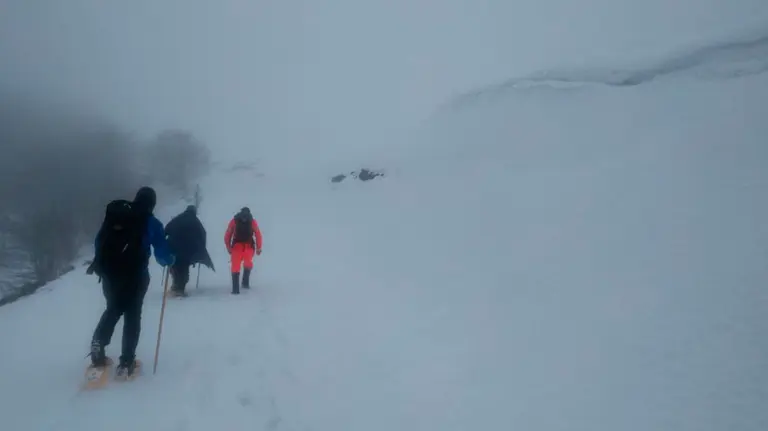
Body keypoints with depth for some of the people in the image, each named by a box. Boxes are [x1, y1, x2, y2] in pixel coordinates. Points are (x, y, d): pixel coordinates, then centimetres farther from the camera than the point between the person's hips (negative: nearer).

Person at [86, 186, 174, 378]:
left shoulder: (115, 213, 5)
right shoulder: (151, 223, -5)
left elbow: (99, 241, 13)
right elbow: (162, 255, -6)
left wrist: (99, 262, 29)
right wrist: (170, 260, 17)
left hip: (109, 273, 4)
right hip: (134, 276, -3)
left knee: (113, 309, 25)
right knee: (132, 316, 8)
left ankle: (98, 342, 5)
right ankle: (126, 362, 5)